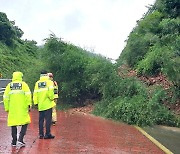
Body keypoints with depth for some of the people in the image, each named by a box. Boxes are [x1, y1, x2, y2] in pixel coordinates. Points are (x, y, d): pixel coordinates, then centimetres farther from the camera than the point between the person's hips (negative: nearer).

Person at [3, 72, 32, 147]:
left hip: (12, 109, 2)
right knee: (25, 124, 8)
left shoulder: (9, 85, 7)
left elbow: (5, 97, 6)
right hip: (22, 108, -2)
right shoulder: (23, 84, 1)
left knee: (13, 125, 10)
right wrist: (29, 104, -5)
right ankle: (20, 139, -5)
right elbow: (28, 95, -9)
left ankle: (14, 142, 14)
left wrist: (7, 108, 12)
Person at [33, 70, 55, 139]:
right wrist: (51, 98, -4)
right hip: (48, 104, -4)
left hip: (40, 105, 4)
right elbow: (50, 90, -17)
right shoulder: (49, 82, -2)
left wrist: (36, 102, 9)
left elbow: (35, 93, 5)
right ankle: (47, 134, -1)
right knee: (48, 119, 0)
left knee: (41, 120, 11)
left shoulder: (37, 83, 9)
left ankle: (41, 134, 13)